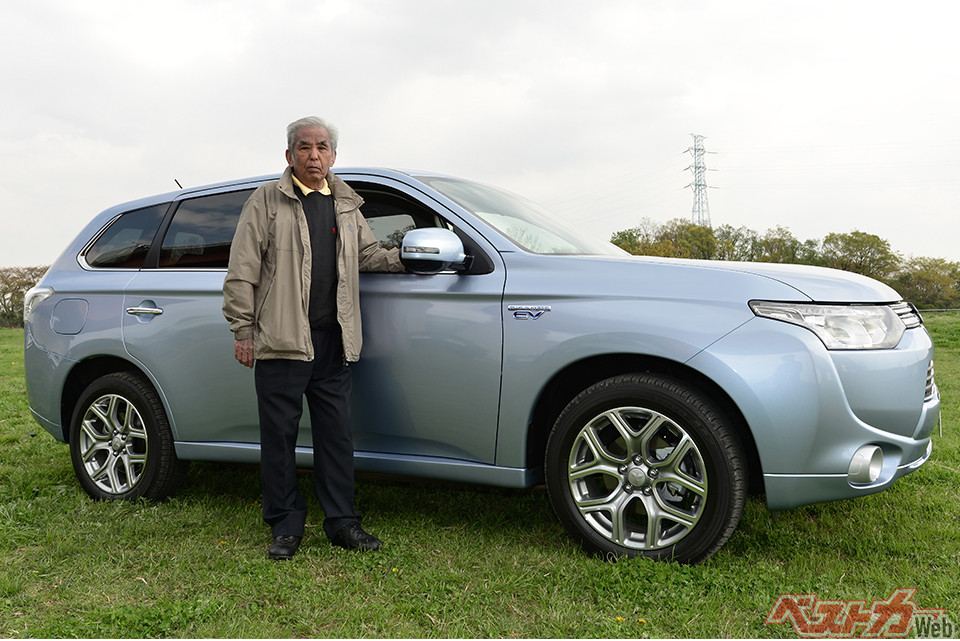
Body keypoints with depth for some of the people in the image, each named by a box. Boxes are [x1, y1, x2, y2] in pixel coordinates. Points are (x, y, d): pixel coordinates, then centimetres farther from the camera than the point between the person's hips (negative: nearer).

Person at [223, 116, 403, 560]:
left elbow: (368, 254, 26)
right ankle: (285, 527, 16)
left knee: (337, 435, 8)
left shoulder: (347, 205, 17)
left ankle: (342, 522, 18)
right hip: (281, 339, -4)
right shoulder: (266, 201, 3)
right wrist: (243, 329, -5)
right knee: (279, 436, 3)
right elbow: (241, 272, 0)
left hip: (333, 341, 4)